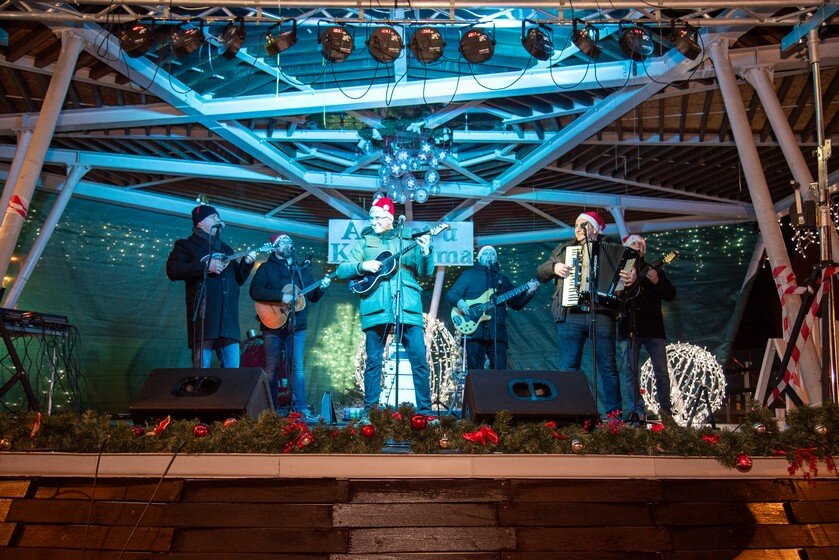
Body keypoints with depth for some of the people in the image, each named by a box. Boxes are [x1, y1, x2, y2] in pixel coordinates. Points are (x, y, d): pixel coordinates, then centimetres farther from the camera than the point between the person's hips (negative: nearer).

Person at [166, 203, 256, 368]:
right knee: (202, 371, -9)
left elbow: (238, 280, 25)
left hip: (228, 317, 6)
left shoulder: (226, 248, 25)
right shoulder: (186, 245, 7)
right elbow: (172, 271, -10)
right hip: (203, 315, -5)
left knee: (233, 369, 2)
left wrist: (247, 263, 7)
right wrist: (206, 266, -15)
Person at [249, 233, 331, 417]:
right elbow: (255, 291, -10)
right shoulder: (266, 268, 5)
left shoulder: (302, 269, 17)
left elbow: (312, 297, 17)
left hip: (296, 326, 3)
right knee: (272, 367, 3)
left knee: (297, 367, -2)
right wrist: (281, 296, -19)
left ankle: (300, 409, -1)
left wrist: (321, 288, -5)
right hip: (273, 324, -2)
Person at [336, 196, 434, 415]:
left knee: (419, 359, -3)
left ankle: (425, 410, 6)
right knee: (374, 361, 3)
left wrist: (426, 252, -11)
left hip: (408, 307, 0)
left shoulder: (408, 240, 15)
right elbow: (341, 271, 10)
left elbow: (425, 273, 8)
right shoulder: (364, 242, 16)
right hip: (375, 307, 0)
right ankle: (370, 411, 12)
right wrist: (362, 266, -8)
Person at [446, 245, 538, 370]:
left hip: (497, 332, 3)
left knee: (500, 370, -3)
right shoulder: (469, 274, 12)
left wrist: (528, 292, 2)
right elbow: (450, 294, 4)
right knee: (475, 370, -6)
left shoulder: (502, 279, 23)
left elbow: (516, 303, 20)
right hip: (474, 329, -3)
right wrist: (459, 301, -17)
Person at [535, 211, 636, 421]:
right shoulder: (563, 249, 20)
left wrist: (632, 277, -16)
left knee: (608, 367, -1)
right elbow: (540, 273, 18)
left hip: (602, 315, -1)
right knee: (569, 367, -1)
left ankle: (614, 413, 5)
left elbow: (626, 270, 7)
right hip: (570, 315, 1)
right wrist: (554, 267, -2)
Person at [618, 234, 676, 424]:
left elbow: (671, 295, 7)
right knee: (629, 371, -4)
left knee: (662, 372, -1)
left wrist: (657, 282, -10)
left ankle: (665, 410, 9)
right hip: (628, 328, -1)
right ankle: (635, 412, -2)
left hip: (653, 327, 1)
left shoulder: (655, 271, 16)